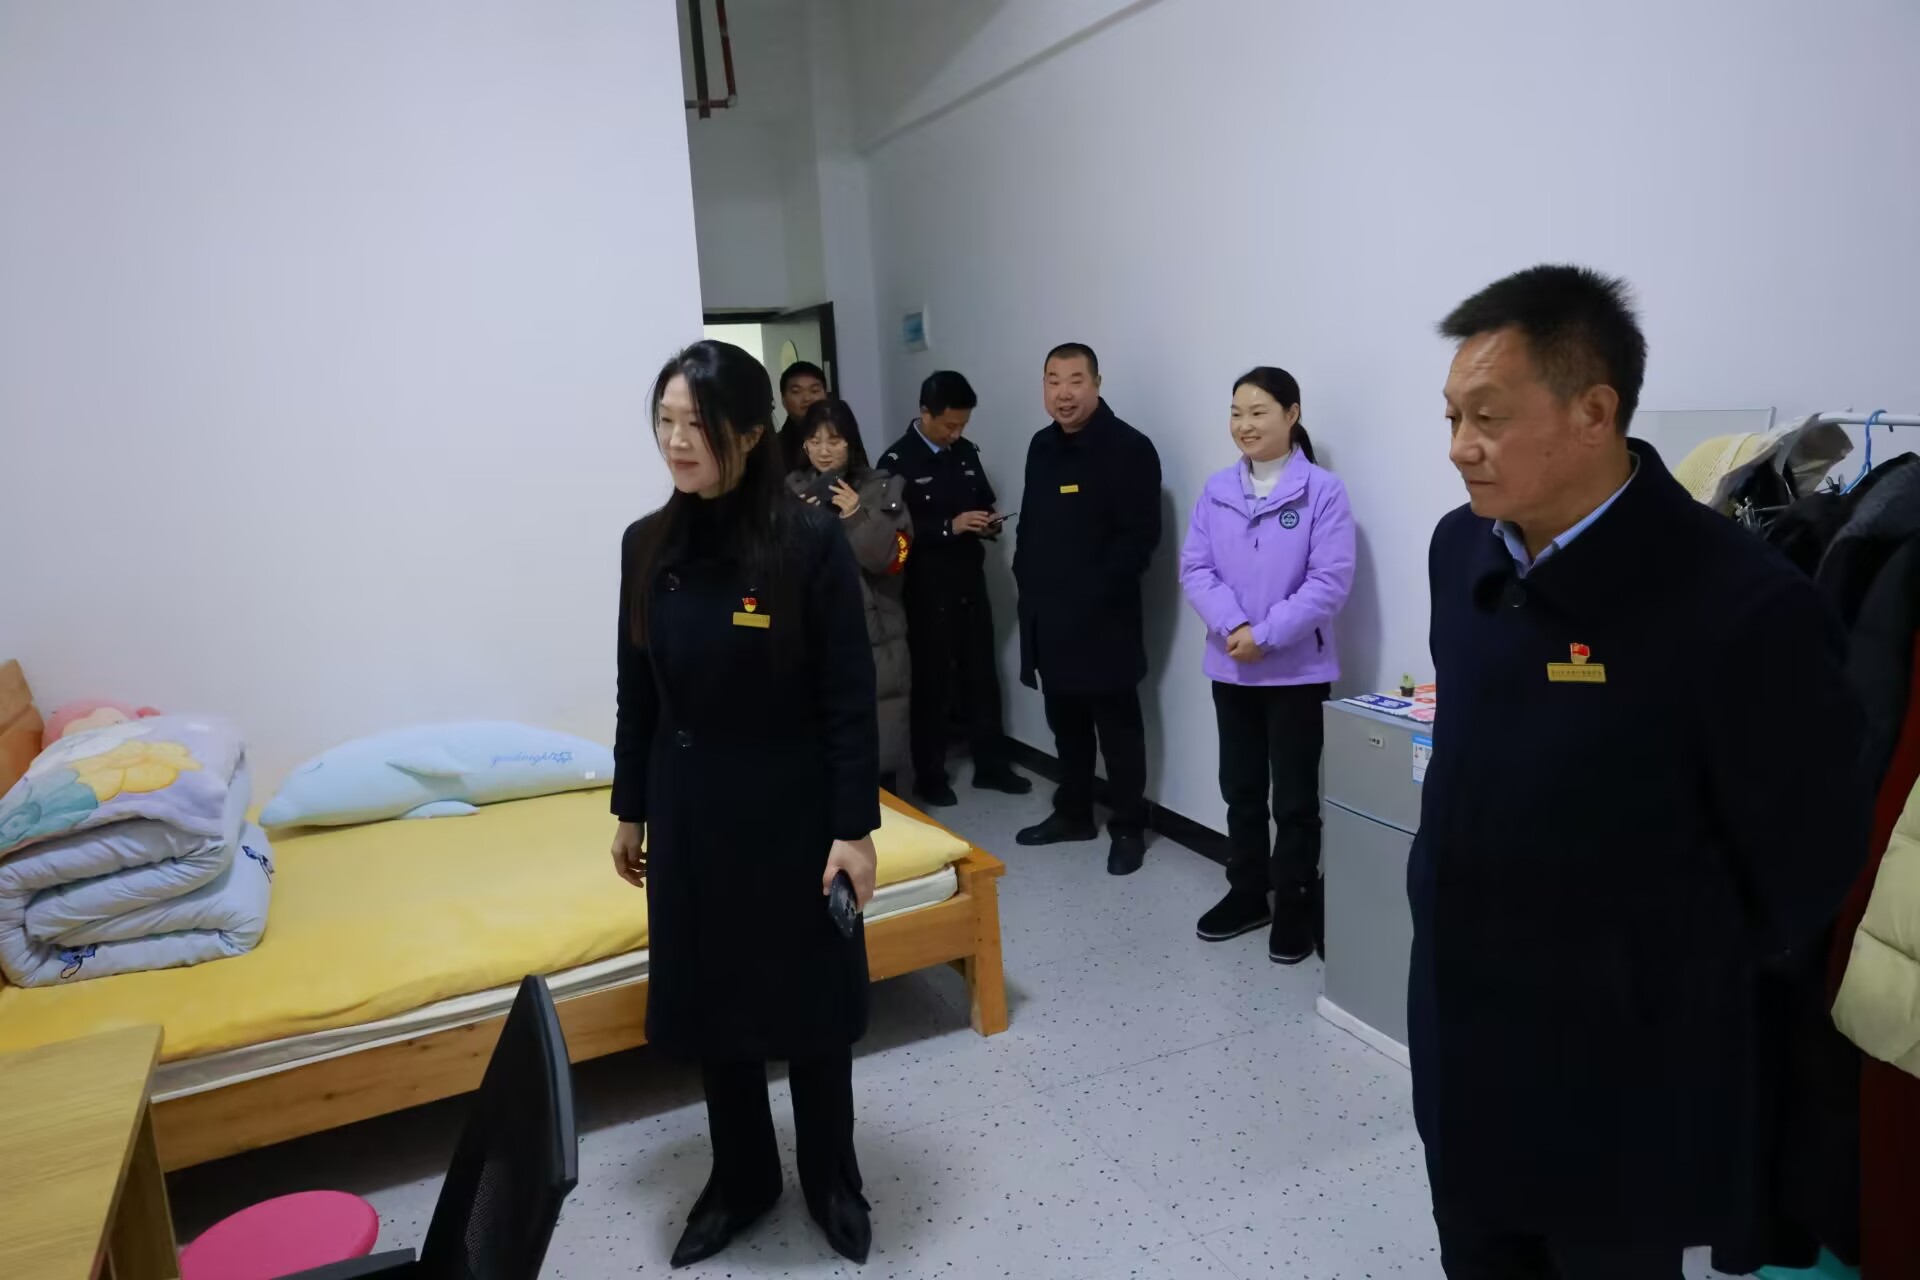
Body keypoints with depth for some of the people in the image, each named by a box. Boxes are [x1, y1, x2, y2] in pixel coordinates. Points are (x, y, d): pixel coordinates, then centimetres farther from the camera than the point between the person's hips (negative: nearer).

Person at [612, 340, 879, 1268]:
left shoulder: (809, 543, -15)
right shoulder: (647, 545, -1)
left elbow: (850, 699, -13)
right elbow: (637, 693, 6)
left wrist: (855, 826, -13)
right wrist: (630, 809, 11)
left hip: (792, 810, -4)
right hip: (689, 811, 4)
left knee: (809, 998, 12)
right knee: (708, 999, 16)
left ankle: (832, 1180, 35)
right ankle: (741, 1177, 38)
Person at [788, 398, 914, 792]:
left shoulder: (882, 489, 1)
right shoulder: (792, 490, 8)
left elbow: (892, 559, -6)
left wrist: (856, 516, -18)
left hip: (873, 640, -1)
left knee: (876, 754, -1)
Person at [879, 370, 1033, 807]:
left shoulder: (966, 452, 8)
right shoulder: (897, 461, -10)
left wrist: (989, 523, -4)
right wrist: (950, 526, -22)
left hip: (971, 582, 6)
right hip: (927, 591, -6)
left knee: (982, 676, 12)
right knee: (932, 684, 4)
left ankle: (991, 765, 24)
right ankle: (930, 776, 17)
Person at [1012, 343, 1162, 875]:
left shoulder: (1129, 448, -10)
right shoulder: (1041, 446, 12)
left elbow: (1140, 536, -15)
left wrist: (1091, 593, -18)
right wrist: (1026, 579, 7)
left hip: (1102, 616, -6)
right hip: (1046, 614, 7)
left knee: (1117, 727, 4)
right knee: (1065, 722, 16)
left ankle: (1129, 828, 15)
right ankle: (1073, 813, 30)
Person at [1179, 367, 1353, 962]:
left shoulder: (1323, 490, -10)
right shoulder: (1217, 490, 4)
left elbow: (1330, 580, -15)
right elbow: (1194, 568, -1)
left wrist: (1266, 634, -19)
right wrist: (1233, 626, -17)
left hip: (1297, 668, -4)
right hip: (1230, 667, 4)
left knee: (1294, 794, 6)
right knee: (1240, 787, 15)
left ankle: (1294, 904, 20)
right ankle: (1247, 892, 30)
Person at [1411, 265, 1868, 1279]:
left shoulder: (1740, 605, -24)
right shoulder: (1458, 548, -2)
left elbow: (1805, 860, -13)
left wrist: (1676, 981, 1)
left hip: (1617, 1074, -6)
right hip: (1457, 1035, 6)